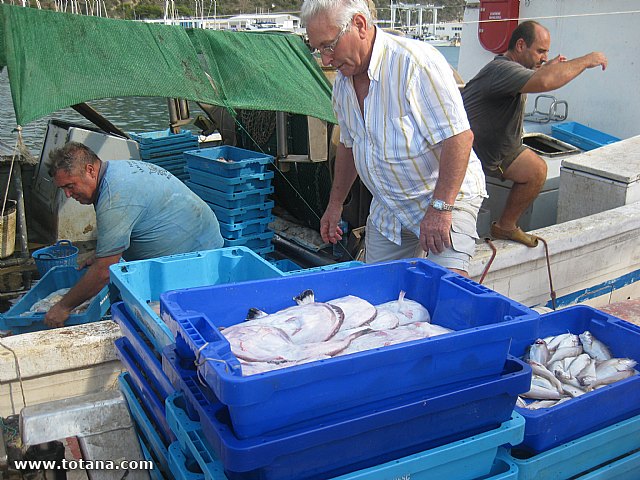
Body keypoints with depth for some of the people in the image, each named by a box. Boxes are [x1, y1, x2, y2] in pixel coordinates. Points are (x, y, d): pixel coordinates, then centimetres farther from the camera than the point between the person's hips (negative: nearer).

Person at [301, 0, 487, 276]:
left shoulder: (415, 61, -22)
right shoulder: (343, 82, 4)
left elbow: (459, 136, -25)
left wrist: (440, 208, -29)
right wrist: (335, 204, 21)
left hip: (446, 196, -7)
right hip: (387, 209, 7)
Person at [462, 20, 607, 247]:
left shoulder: (512, 68, 5)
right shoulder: (501, 69, -27)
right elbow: (545, 82, -44)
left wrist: (547, 67, 15)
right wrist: (587, 60, -28)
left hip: (498, 148, 10)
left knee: (537, 171, 4)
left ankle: (505, 227, 17)